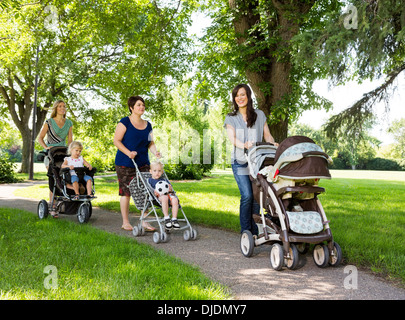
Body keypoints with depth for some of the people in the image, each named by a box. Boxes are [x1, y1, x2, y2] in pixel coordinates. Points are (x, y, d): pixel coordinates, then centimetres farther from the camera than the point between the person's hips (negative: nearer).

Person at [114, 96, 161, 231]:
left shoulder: (147, 125, 13)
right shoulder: (124, 122, -5)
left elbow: (150, 142, 15)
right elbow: (116, 141, -8)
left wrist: (155, 151, -6)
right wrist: (128, 153, -19)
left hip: (143, 163, 5)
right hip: (125, 164, -5)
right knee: (126, 192, 0)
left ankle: (144, 222, 9)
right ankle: (125, 222, 11)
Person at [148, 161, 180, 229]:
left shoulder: (164, 179, 28)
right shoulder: (150, 180, 17)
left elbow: (171, 189, 22)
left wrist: (170, 188, -4)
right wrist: (154, 192, -19)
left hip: (168, 194, 4)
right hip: (159, 195, -4)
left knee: (175, 200, -31)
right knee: (165, 198, -40)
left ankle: (174, 219, -28)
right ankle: (166, 218, -38)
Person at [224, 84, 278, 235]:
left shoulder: (259, 115, 14)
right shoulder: (230, 118, 9)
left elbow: (267, 135, 10)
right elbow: (232, 138, -5)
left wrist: (273, 144, -13)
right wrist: (245, 145, -26)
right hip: (240, 162, -2)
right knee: (247, 195, -14)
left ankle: (254, 231, 9)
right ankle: (245, 232, -5)